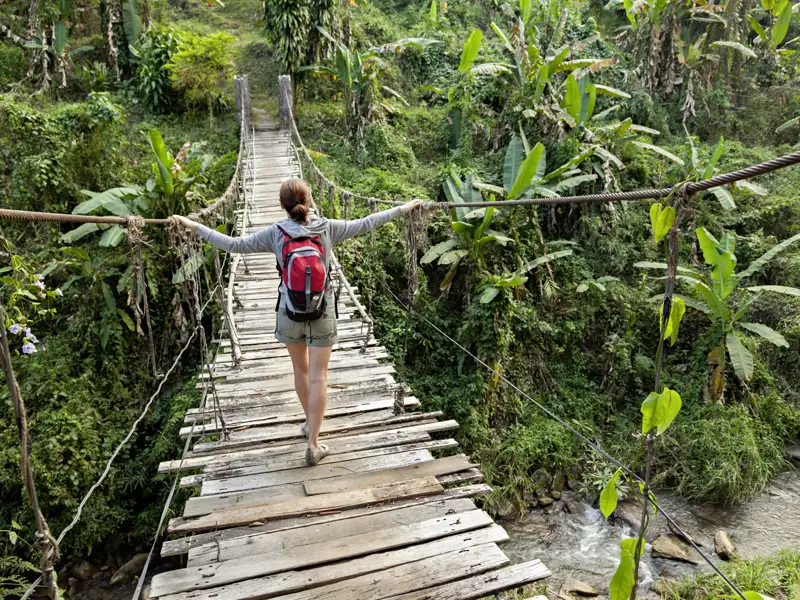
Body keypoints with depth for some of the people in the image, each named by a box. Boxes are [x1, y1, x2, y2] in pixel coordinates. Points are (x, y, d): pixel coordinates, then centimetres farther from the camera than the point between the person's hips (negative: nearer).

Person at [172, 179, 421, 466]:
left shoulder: (275, 233, -11)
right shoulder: (327, 228, -9)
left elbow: (234, 245, -8)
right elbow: (364, 225, -2)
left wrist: (195, 226, 4)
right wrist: (403, 208, 8)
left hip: (290, 315, 1)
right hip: (322, 315, -1)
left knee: (300, 369, 22)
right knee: (318, 377, 6)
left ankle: (310, 423, 41)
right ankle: (313, 444, 8)